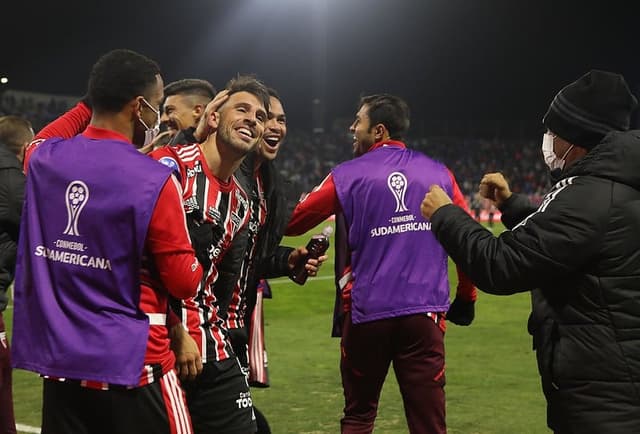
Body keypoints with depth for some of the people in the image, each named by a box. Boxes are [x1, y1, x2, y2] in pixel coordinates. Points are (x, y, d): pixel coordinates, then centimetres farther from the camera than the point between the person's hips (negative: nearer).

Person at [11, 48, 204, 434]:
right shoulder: (155, 180, -15)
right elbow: (185, 283, -9)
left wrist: (90, 105, 30)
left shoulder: (42, 159, 0)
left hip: (57, 358, 6)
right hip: (131, 364, -5)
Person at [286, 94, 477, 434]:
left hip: (367, 313, -1)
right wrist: (466, 297, 17)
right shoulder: (438, 174, 7)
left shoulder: (347, 176, 1)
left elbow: (291, 223, 4)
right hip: (425, 313, 1)